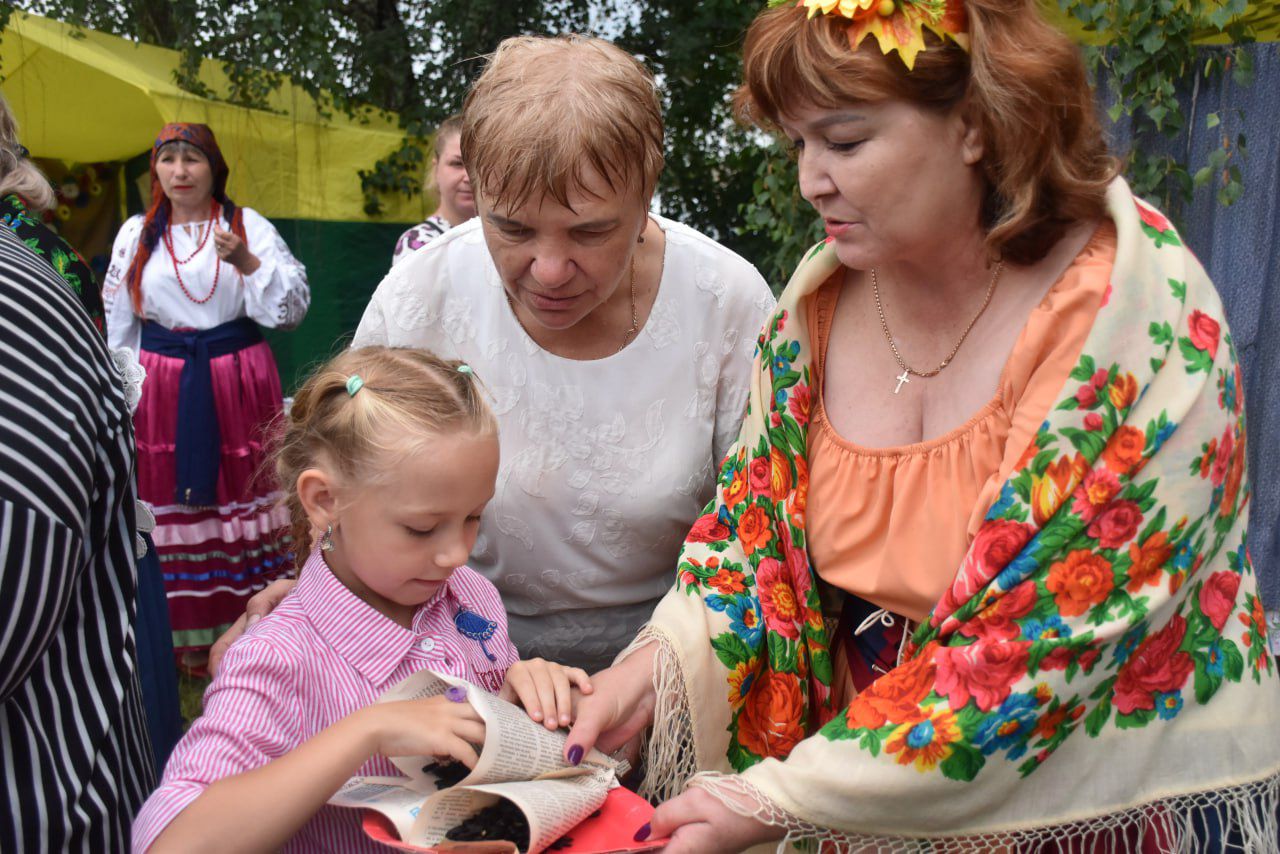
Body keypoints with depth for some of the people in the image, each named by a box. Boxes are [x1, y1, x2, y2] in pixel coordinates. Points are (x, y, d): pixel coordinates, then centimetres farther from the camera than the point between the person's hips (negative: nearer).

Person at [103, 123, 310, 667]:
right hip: (163, 389, 2)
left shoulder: (248, 226, 2)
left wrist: (248, 262, -20)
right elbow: (118, 324, 14)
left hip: (238, 382, -2)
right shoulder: (136, 234, 9)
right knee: (173, 501, 4)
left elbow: (292, 307, -6)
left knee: (243, 495, 3)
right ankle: (192, 633, 17)